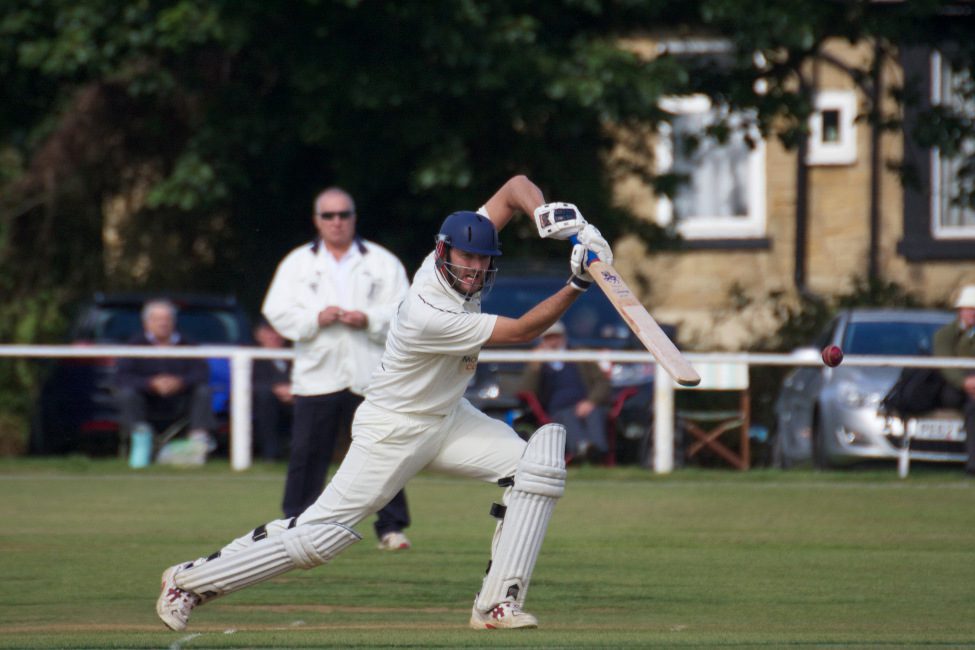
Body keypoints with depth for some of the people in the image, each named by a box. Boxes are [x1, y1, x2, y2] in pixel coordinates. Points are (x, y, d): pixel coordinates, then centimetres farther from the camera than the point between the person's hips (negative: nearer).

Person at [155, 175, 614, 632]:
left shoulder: (456, 256, -10)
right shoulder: (429, 315, -33)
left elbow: (516, 186, -4)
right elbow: (521, 331, -27)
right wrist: (577, 284, -31)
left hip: (448, 418, 8)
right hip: (392, 433, -8)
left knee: (538, 465, -12)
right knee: (318, 535, -7)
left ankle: (498, 603, -10)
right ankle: (189, 580, 9)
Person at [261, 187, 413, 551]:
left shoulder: (383, 262, 10)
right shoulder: (297, 263, 12)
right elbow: (277, 312, 3)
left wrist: (369, 320, -13)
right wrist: (316, 319, -12)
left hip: (370, 377, -1)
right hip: (317, 375, 1)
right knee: (307, 454, 0)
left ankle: (391, 527, 2)